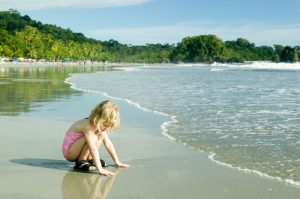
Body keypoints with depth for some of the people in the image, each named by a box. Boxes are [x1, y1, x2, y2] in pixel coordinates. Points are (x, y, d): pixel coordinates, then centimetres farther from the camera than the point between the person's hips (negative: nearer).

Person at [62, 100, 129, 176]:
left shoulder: (99, 126, -4)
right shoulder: (88, 126, -31)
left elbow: (108, 143, 4)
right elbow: (93, 149, -38)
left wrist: (117, 162, 5)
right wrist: (100, 169, -42)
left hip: (76, 149, 8)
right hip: (68, 151, -8)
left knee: (101, 134, -2)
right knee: (92, 138, -30)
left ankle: (89, 159, 0)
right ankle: (80, 162, -13)